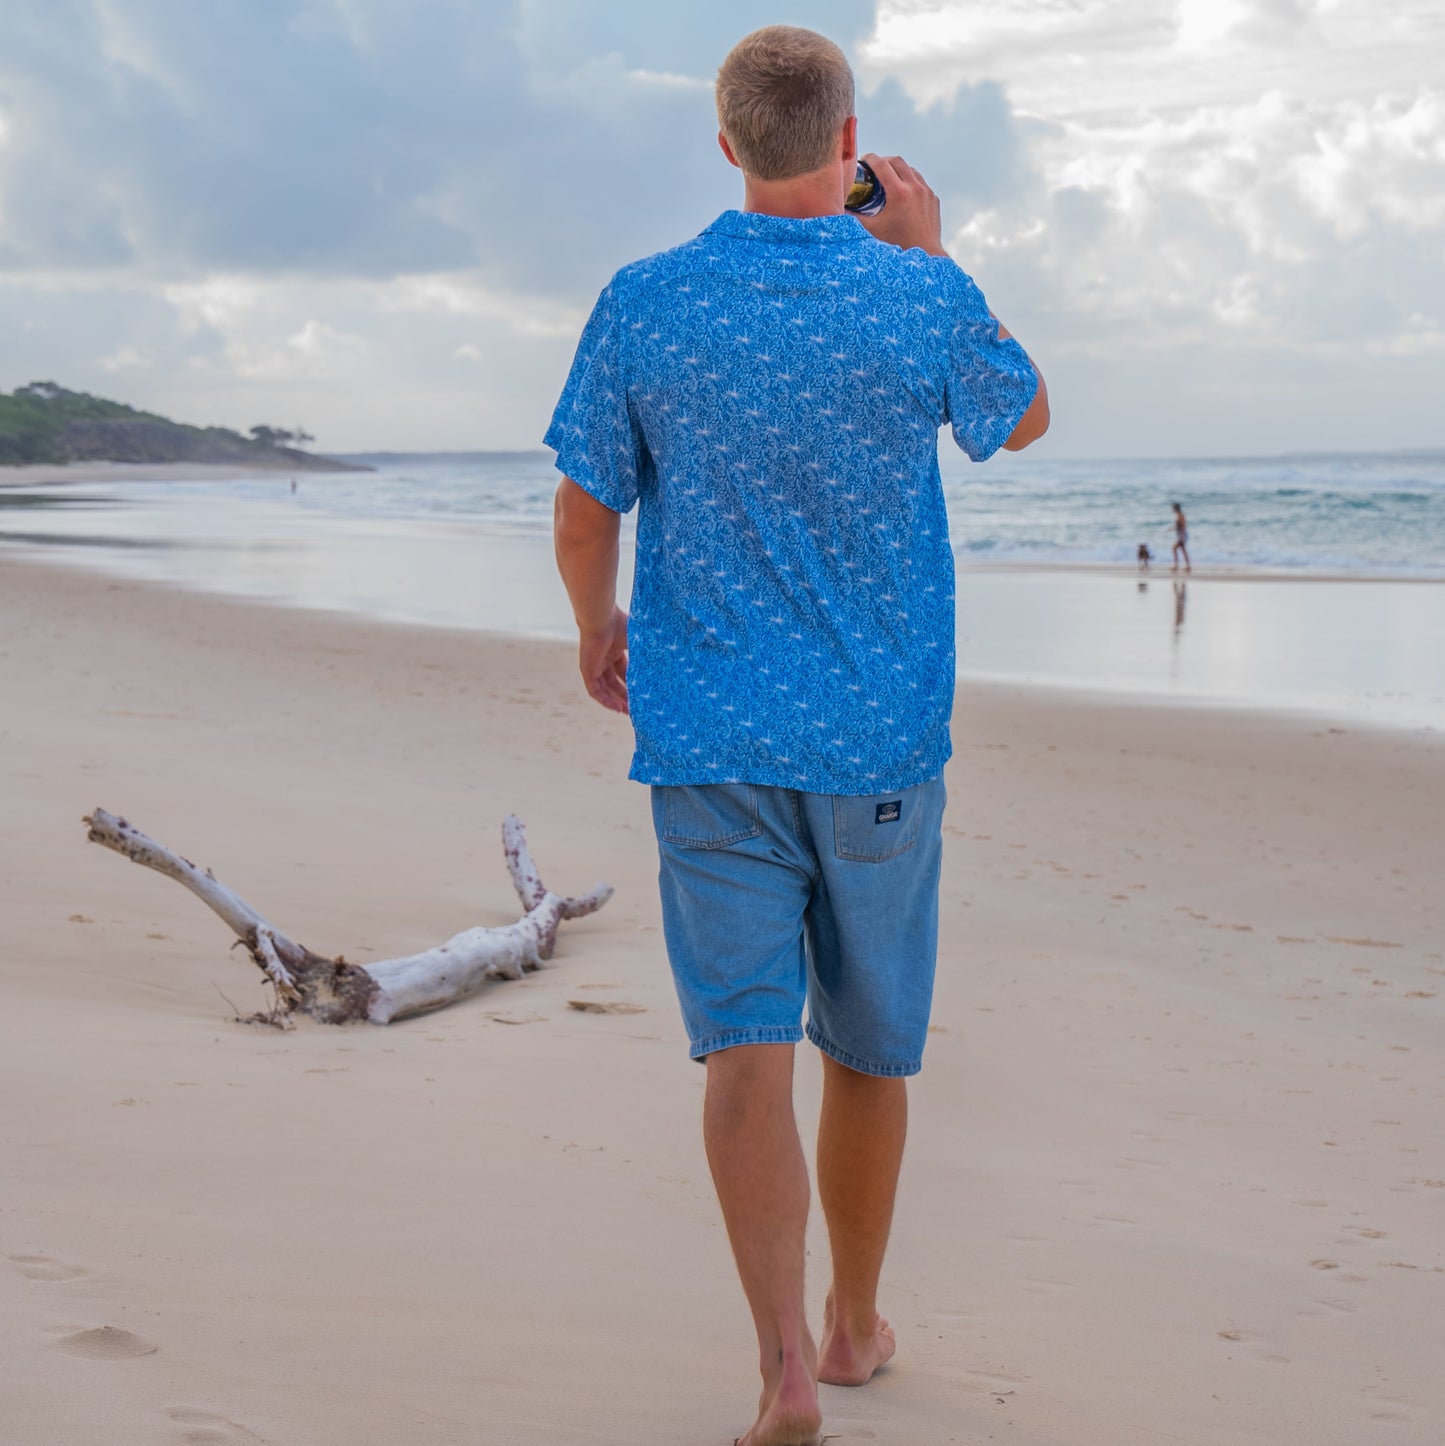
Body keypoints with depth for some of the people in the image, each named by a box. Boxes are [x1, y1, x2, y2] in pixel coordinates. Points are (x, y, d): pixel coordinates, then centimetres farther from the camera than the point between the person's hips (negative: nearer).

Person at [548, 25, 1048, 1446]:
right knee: (867, 1046, 15)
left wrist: (595, 625, 21)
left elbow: (583, 518, 1)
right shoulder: (923, 300, -7)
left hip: (708, 739, 0)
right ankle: (854, 1322, 31)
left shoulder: (643, 304, -6)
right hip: (881, 739, 1)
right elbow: (1022, 416, 13)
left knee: (746, 1040, -3)